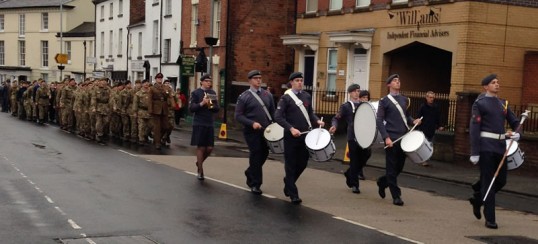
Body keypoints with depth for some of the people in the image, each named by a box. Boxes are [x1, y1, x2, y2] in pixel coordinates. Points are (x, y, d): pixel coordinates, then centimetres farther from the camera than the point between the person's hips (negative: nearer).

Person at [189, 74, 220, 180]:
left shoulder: (212, 93, 12)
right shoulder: (195, 93, -1)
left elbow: (217, 109, 13)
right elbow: (191, 108, -8)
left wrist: (211, 106, -7)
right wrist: (201, 104, -20)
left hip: (209, 124, 5)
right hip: (199, 124, -4)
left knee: (209, 148, 2)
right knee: (200, 147, -3)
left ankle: (199, 162, 29)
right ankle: (200, 171, 5)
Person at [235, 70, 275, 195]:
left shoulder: (267, 95, 10)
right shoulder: (244, 97, -3)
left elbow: (273, 112, 15)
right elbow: (238, 115, -6)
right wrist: (252, 123, -18)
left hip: (266, 131, 4)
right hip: (251, 132, -4)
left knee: (264, 154, 10)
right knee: (256, 155, -3)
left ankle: (250, 173, 36)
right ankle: (255, 184, 7)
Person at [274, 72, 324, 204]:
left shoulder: (307, 96, 9)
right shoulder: (285, 98, -7)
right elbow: (278, 117, -12)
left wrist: (317, 121, -3)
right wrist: (291, 128, -21)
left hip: (304, 135, 5)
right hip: (291, 136, -5)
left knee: (302, 163, 9)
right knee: (291, 165, 1)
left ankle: (288, 181, 35)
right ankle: (293, 194, 8)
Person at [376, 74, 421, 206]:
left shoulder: (405, 100, 14)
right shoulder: (384, 101, -2)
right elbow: (379, 121, -6)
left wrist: (413, 121, 1)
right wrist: (386, 137, -16)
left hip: (404, 138, 5)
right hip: (391, 139, -5)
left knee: (399, 167, 10)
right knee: (392, 168, -2)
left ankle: (382, 182, 34)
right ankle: (396, 196, 3)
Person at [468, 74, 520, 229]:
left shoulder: (503, 104, 15)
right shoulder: (479, 103, -4)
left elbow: (515, 122, 17)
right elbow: (474, 129, -9)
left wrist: (517, 133, -7)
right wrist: (474, 153, -14)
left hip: (500, 146, 6)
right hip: (486, 147, -6)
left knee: (501, 181, 10)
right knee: (488, 182, -4)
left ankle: (477, 199, 35)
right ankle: (490, 219, 2)